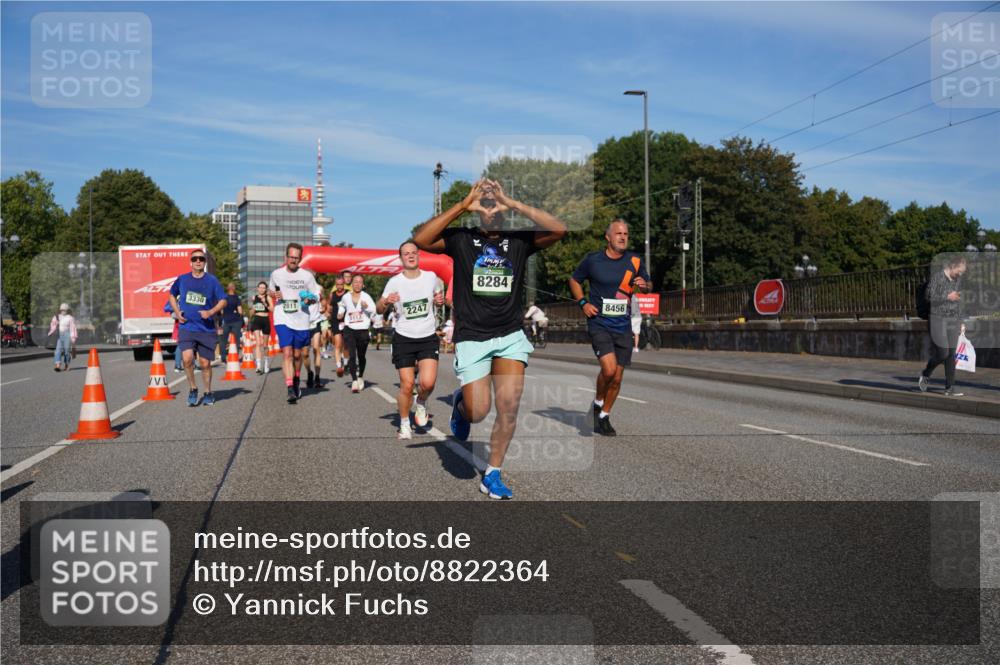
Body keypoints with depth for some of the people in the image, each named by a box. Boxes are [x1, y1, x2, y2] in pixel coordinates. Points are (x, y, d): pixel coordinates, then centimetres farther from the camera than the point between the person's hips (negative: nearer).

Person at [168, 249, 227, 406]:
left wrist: (211, 312, -14)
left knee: (205, 363, 6)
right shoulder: (182, 279, 3)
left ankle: (208, 393, 26)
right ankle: (192, 389, 2)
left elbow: (223, 300, 3)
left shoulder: (212, 280, -1)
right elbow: (172, 295, 20)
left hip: (207, 329, 0)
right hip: (186, 327, 0)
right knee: (187, 358, -19)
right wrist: (177, 312, 5)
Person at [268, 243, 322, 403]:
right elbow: (270, 290, 18)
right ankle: (290, 390, -20)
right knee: (287, 353, -15)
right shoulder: (276, 274, 3)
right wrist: (275, 295, -4)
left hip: (301, 320, 1)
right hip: (282, 320, -1)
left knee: (297, 355, 14)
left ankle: (296, 381, 38)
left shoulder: (307, 275, 1)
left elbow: (316, 295, 7)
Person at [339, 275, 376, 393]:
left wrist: (367, 306, -37)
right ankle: (354, 381, -16)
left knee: (361, 356, 13)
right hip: (349, 330, 1)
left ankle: (360, 377, 37)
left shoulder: (366, 297, -3)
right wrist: (340, 313, 10)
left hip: (363, 330, -1)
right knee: (352, 355, -14)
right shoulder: (346, 297, 7)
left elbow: (374, 309, -17)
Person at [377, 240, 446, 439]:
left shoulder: (431, 277, 0)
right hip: (403, 339, -1)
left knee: (427, 382, -16)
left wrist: (440, 300, -6)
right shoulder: (394, 282, -4)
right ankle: (404, 424, 18)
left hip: (428, 338, 1)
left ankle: (421, 402, 19)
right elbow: (379, 309, 3)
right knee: (407, 385, -3)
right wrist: (386, 302, -20)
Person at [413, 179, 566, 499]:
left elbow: (558, 229, -14)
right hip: (472, 338, -2)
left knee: (509, 406, -6)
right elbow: (420, 239, -17)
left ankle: (492, 475, 11)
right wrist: (462, 205, -17)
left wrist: (514, 204, -14)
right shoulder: (460, 239, -1)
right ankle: (460, 404, 36)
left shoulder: (519, 241, 2)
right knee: (477, 412, -2)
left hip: (511, 336, 2)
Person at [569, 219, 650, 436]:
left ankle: (603, 418, 26)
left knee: (617, 378, 6)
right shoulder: (593, 260, -3)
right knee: (609, 368, -21)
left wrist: (643, 285, -8)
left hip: (623, 326, 3)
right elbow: (574, 280, 12)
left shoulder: (635, 261, 4)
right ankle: (598, 403, 8)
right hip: (599, 323, -3)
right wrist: (583, 303, -3)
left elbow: (647, 284, 16)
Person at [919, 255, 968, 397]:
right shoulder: (937, 277, -10)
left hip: (953, 321, 6)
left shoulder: (957, 280, 10)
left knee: (951, 355, 2)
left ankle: (949, 388, 5)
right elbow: (929, 297, -14)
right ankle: (925, 375, 16)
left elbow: (958, 301, 17)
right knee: (942, 353, -10)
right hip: (938, 319, -6)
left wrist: (960, 322, 16)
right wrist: (947, 297, -20)